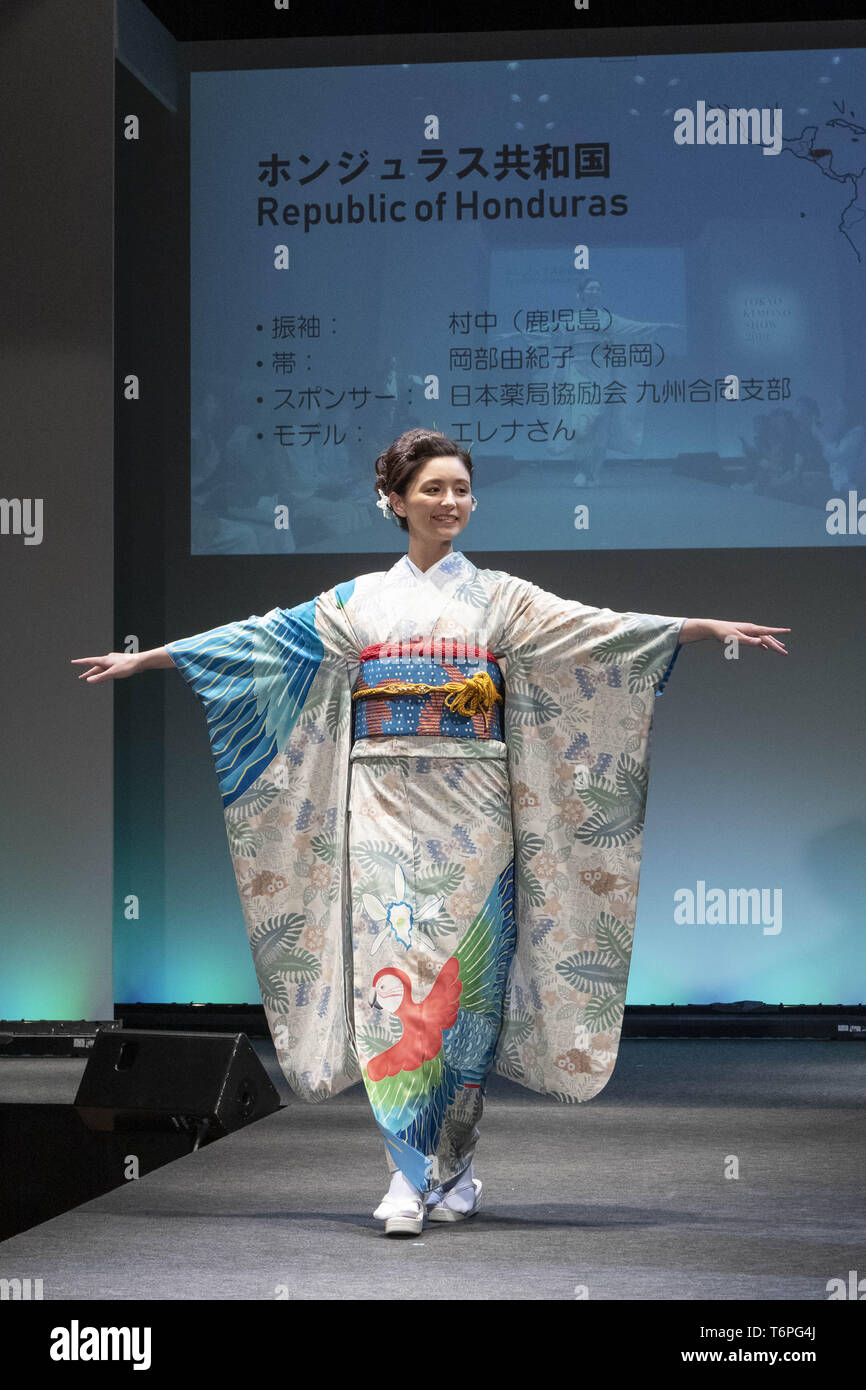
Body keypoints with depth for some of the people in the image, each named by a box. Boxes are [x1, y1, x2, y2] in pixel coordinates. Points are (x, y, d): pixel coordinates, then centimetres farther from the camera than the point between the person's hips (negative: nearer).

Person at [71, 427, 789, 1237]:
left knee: (464, 980, -1)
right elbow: (260, 640, 12)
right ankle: (410, 1177, -7)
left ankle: (454, 1169, 11)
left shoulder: (500, 599, 9)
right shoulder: (357, 603, 12)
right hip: (385, 812, 0)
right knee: (392, 973, -9)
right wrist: (144, 657, 9)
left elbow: (595, 628, 0)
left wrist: (709, 627, -10)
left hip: (471, 813, 0)